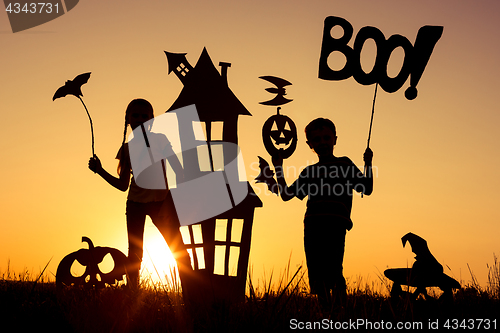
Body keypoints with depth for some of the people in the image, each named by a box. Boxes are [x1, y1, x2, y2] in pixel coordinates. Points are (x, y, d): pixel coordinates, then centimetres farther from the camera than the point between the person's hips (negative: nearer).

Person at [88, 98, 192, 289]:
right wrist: (100, 171, 3)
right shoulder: (127, 148, 7)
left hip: (161, 200, -2)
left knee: (179, 250, -4)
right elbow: (123, 185, 12)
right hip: (135, 203, 3)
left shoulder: (160, 140, 0)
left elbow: (178, 169, 0)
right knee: (134, 254, 3)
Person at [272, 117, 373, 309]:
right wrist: (278, 168, 18)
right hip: (311, 226, 4)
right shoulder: (308, 172, 24)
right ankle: (326, 313, 10)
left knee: (333, 269, -17)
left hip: (335, 224, -4)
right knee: (316, 275, 0)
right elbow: (286, 195, 23)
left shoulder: (344, 164, 16)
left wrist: (368, 164, 0)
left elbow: (367, 189, 12)